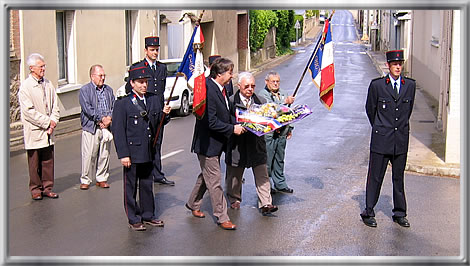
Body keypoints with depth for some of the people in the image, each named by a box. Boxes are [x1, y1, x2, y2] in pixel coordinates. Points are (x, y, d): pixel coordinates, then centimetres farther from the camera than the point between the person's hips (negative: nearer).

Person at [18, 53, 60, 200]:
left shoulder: (48, 84, 10)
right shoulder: (25, 86, -9)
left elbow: (55, 105, 12)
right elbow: (28, 111, -15)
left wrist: (53, 122, -3)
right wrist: (47, 122, -14)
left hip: (48, 131, 5)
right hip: (34, 131, -5)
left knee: (48, 160, 8)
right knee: (34, 162, 3)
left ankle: (47, 187, 19)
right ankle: (36, 189, 15)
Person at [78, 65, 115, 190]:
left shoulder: (109, 90, 16)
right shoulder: (84, 90, 0)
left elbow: (114, 106, 11)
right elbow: (87, 108, -10)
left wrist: (109, 118, -8)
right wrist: (101, 119, -14)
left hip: (106, 127, 4)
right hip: (90, 127, -4)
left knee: (104, 154, 7)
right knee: (89, 155, -4)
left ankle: (102, 179, 18)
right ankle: (85, 180, 7)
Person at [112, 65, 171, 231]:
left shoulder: (153, 100, 7)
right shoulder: (122, 104, -8)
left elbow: (158, 123, 11)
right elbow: (118, 131, -10)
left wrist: (164, 113, -11)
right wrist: (123, 155, -14)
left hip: (148, 152, 5)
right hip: (132, 153, -5)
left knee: (147, 185, 15)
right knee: (130, 187, 5)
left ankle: (148, 215, 29)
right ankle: (134, 219, 17)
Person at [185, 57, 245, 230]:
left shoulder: (221, 88, 5)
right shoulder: (208, 90, -24)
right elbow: (211, 122, -26)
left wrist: (236, 124, 5)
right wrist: (232, 129, -21)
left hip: (217, 142, 10)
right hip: (208, 143, -10)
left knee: (207, 176, 22)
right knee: (214, 181, 0)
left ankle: (193, 204, 39)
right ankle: (222, 217, 10)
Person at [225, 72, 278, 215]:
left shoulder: (261, 101, 7)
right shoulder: (231, 101, -5)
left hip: (257, 145, 2)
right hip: (237, 145, -2)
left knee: (262, 176, -1)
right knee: (234, 176, 14)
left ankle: (265, 203, 2)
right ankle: (234, 199, 33)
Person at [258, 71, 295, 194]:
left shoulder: (282, 94, 16)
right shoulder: (263, 95, -9)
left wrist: (289, 128, 21)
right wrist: (285, 102, -28)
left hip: (282, 133, 7)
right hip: (268, 134, -7)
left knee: (279, 160, 17)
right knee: (267, 161, -3)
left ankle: (280, 184, 27)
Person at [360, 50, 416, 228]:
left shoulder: (410, 85, 5)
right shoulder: (377, 85, -4)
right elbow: (370, 109, 8)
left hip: (401, 140, 3)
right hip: (381, 140, -3)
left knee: (399, 178, 12)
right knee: (375, 177, 2)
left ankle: (399, 214, 22)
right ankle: (368, 213, 13)